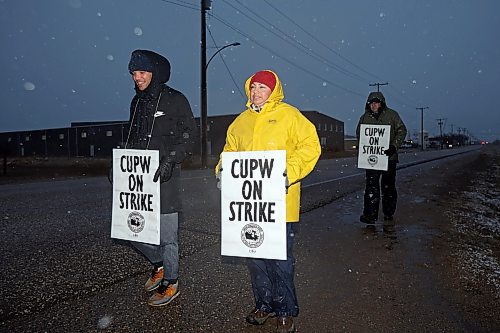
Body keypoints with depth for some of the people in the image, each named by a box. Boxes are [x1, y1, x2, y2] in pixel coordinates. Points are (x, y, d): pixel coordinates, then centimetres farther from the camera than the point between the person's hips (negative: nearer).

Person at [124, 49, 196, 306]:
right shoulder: (137, 102, 16)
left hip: (164, 176, -6)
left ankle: (170, 283, 21)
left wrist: (170, 160, -20)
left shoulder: (175, 100, -4)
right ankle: (158, 264, 34)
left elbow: (188, 137, -8)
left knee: (167, 234, 1)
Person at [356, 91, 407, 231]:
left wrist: (394, 146, -14)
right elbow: (359, 134, 16)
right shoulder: (365, 118, 8)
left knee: (388, 187, 5)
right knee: (371, 185, -2)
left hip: (389, 157, -1)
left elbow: (402, 131, 0)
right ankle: (370, 214, 8)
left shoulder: (391, 115, 1)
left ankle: (389, 217, 15)